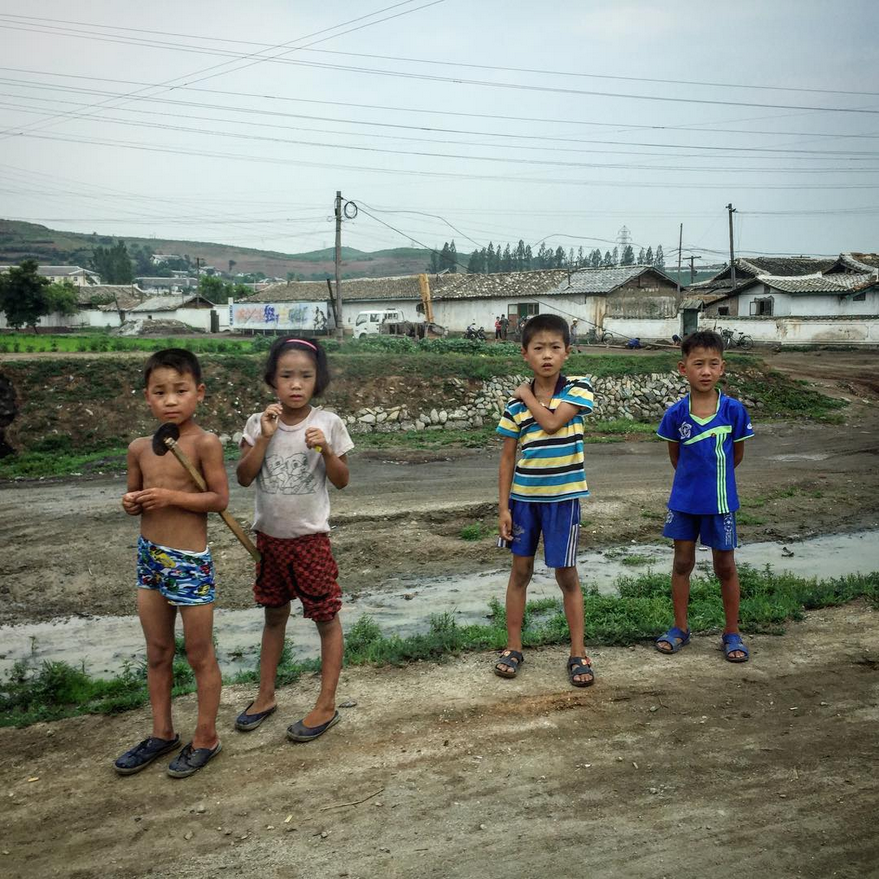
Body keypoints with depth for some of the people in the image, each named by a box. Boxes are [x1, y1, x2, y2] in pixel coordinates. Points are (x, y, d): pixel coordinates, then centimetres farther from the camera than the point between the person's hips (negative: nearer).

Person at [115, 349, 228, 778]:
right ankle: (162, 733, 34)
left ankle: (205, 738, 24)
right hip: (149, 557, 6)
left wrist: (171, 496, -24)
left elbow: (219, 499, -16)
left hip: (190, 561, -6)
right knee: (157, 653, 18)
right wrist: (131, 502, -6)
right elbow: (134, 495, 16)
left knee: (200, 655, 8)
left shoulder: (204, 443, -14)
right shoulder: (140, 448, 4)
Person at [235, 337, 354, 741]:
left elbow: (342, 481, -5)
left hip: (310, 536, -3)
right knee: (274, 615, 18)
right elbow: (243, 477, -9)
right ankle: (266, 696, 33)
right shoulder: (258, 423, -4)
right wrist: (265, 437, -19)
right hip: (269, 536, 3)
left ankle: (326, 705, 18)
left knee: (326, 617, 5)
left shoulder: (328, 423, -9)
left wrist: (325, 450, -22)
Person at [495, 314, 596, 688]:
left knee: (567, 575, 4)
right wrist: (503, 507, -2)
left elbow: (552, 422, -22)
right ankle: (513, 647, 24)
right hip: (523, 496, 3)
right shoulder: (515, 404, -1)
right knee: (521, 570, 12)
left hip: (563, 496, -2)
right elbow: (508, 457, 2)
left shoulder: (578, 388, -7)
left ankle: (578, 654, 17)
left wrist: (528, 394, -8)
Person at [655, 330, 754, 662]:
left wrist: (715, 477, 10)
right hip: (684, 501, 1)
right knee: (682, 562, 12)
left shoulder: (733, 410, -11)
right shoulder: (676, 413, -9)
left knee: (725, 566, 9)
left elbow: (737, 454, 2)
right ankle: (680, 628, 26)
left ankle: (732, 633, 23)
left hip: (720, 502, -1)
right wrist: (693, 478, 9)